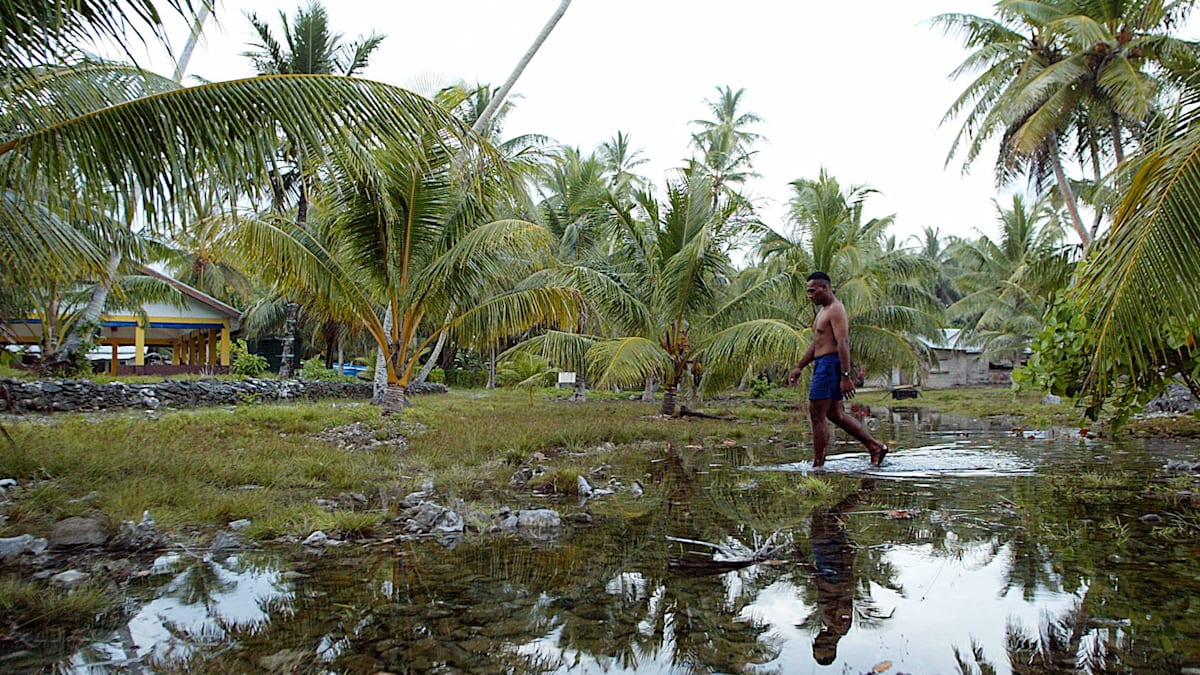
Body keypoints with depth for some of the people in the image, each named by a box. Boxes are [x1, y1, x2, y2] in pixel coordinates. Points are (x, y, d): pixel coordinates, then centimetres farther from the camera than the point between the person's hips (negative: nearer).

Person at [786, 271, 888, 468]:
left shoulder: (836, 310, -12)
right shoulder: (824, 311, 21)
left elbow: (843, 343, -21)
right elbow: (816, 344, 26)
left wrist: (846, 376, -28)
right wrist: (799, 367, 21)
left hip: (830, 364, -11)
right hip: (822, 365, 11)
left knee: (817, 415, -7)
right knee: (835, 414, 13)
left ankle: (818, 465, -2)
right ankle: (875, 447, 17)